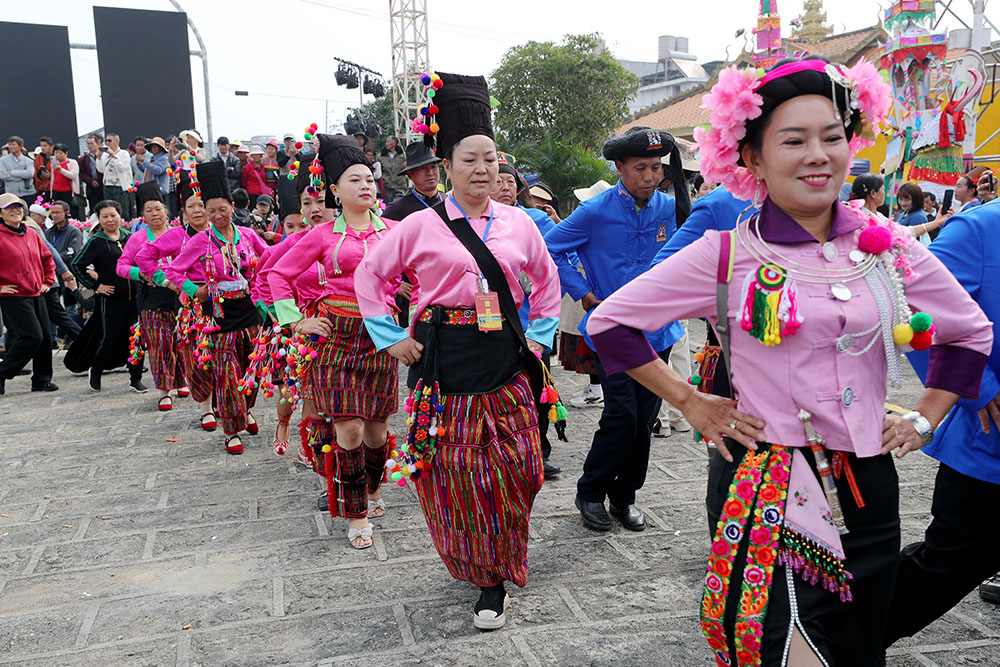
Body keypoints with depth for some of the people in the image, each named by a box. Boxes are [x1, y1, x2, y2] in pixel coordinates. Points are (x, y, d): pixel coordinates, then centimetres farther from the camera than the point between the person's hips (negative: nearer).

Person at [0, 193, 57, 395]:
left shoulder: (31, 235, 12)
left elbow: (47, 258, 26)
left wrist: (48, 281, 16)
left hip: (36, 295, 7)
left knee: (44, 337, 6)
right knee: (33, 336, -15)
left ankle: (42, 379, 18)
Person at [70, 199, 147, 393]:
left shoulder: (130, 237, 9)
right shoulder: (96, 242, -4)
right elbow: (76, 265, -4)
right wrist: (95, 286, -7)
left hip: (134, 297, 4)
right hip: (111, 299, -3)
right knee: (111, 340, 0)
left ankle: (135, 379, 11)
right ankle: (96, 371, 27)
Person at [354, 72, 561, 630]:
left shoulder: (519, 223, 7)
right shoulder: (421, 226, 0)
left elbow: (548, 280, 21)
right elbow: (371, 275, 7)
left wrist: (540, 335, 12)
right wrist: (391, 338, 1)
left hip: (506, 360, 3)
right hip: (445, 363, -2)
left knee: (514, 471, 2)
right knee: (457, 474, 0)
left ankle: (498, 575, 22)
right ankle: (484, 575, 22)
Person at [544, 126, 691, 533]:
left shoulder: (670, 208, 2)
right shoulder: (597, 212, -8)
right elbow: (550, 249, 0)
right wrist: (582, 292, -4)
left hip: (657, 328, 4)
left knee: (645, 416, 7)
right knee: (622, 414, -9)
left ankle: (624, 495, 25)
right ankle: (590, 492, 12)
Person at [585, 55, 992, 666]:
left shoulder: (889, 247, 2)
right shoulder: (727, 254, -8)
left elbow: (971, 332, 18)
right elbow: (609, 321, -2)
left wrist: (924, 419, 11)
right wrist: (689, 401, -2)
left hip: (867, 487, 4)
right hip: (764, 489, -4)